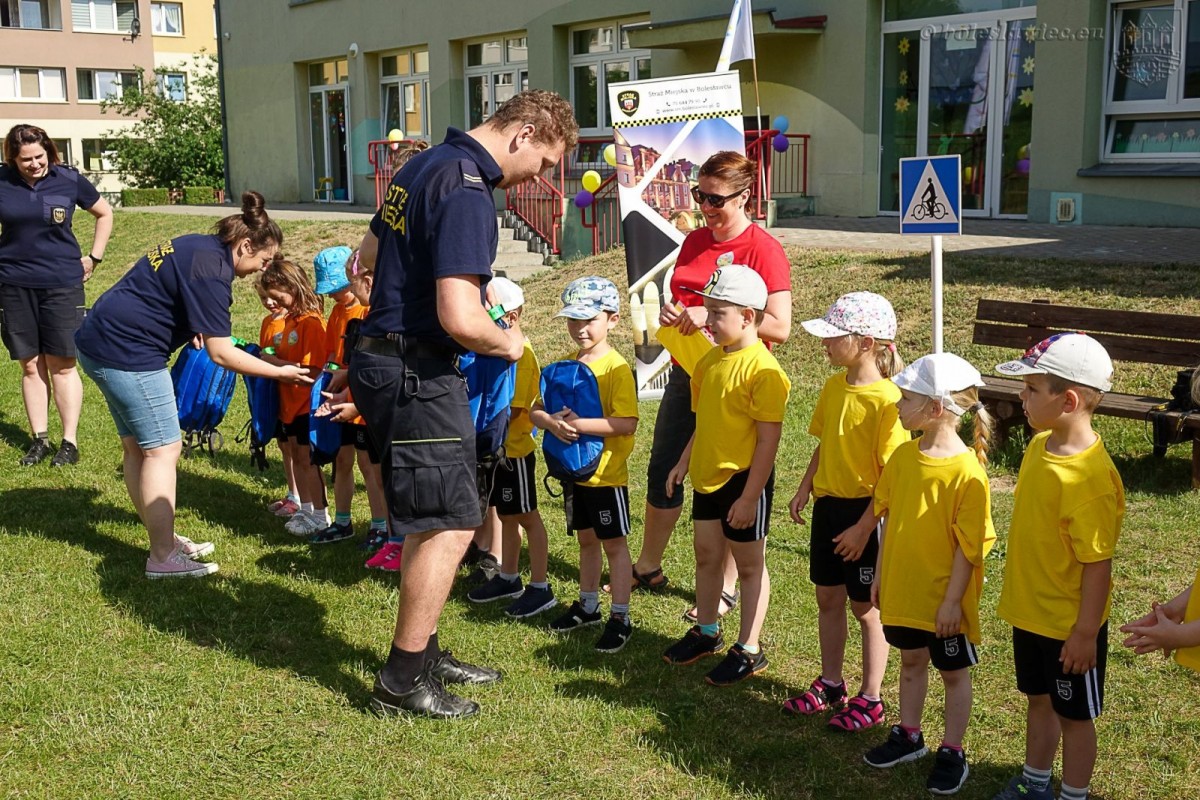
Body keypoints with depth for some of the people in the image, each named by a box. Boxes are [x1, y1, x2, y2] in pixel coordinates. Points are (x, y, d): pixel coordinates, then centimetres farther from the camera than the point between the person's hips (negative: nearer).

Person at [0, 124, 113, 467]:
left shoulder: (69, 179, -2)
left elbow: (105, 213, 12)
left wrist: (94, 257, 7)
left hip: (62, 283, -2)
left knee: (61, 364, 0)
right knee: (30, 365, 6)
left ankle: (70, 442, 6)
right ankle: (40, 440, 14)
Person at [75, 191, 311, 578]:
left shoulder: (199, 246, 10)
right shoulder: (210, 271, -19)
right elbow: (222, 353, -20)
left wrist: (193, 328, 10)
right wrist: (280, 372, -13)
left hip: (100, 341, 10)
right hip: (127, 352, -10)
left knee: (138, 447, 15)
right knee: (163, 449, -4)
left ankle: (165, 539, 25)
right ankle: (163, 557, 1)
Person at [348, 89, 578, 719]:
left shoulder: (425, 165, 12)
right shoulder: (467, 193, -21)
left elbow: (368, 255, 24)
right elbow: (460, 321, -28)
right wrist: (508, 343, -8)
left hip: (384, 356, 10)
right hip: (418, 375, -10)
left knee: (430, 522, 18)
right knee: (449, 526, -1)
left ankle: (423, 651, 30)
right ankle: (402, 681, 9)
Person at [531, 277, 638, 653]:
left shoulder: (616, 368, -16)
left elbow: (627, 423, -25)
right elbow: (535, 409, 2)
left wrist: (580, 423, -28)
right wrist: (551, 422, -20)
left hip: (607, 473, -6)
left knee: (614, 543, 4)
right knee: (586, 539, 19)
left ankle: (620, 617, 13)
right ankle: (588, 605, 34)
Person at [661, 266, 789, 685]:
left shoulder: (763, 370, -20)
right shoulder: (711, 359, 5)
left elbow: (769, 440, -20)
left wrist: (749, 496, -20)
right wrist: (684, 463, 14)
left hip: (744, 481, -8)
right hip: (708, 477, 8)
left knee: (749, 565, 7)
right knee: (706, 556, 19)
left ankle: (749, 650, 20)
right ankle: (706, 633, 37)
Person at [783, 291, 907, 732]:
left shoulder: (887, 399, -21)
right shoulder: (833, 387, 2)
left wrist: (864, 526, -20)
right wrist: (804, 489, 5)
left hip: (863, 514, -7)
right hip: (827, 505, 7)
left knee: (866, 607, 7)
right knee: (828, 598, 17)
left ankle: (870, 699, 23)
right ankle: (830, 685, 34)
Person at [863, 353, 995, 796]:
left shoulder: (966, 470, -21)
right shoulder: (903, 455, -2)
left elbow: (969, 544, -18)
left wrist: (953, 599, -16)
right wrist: (880, 575, 10)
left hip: (944, 595, -6)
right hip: (902, 588, 6)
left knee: (954, 672, 12)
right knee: (911, 661, 21)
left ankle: (952, 753, 25)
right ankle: (909, 736, 37)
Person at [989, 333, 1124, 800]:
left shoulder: (1091, 476, -28)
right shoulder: (1039, 445, -2)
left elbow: (1098, 563, -23)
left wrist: (1085, 633, -19)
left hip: (1069, 625, -8)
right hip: (1029, 612, 8)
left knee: (1074, 714, 12)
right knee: (1039, 700, 24)